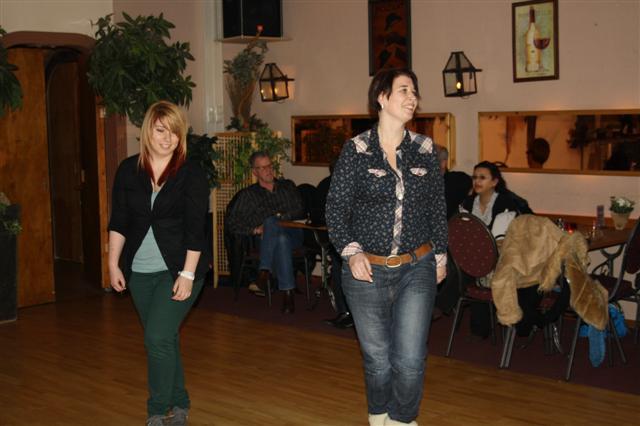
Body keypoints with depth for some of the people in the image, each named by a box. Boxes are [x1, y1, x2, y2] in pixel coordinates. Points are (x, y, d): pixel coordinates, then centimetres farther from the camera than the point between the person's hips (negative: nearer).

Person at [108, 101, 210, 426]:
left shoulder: (191, 174, -8)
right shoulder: (129, 170, 3)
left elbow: (195, 229, -11)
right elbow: (118, 222, 7)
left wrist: (187, 274, -17)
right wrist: (114, 265, 3)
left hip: (178, 268, -4)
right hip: (139, 271, 4)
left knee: (158, 337, -13)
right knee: (163, 339, 12)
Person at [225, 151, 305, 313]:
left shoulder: (288, 186, 24)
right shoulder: (248, 195, 16)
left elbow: (300, 211, 15)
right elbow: (232, 222, 7)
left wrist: (281, 217, -4)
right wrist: (255, 230, -8)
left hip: (293, 235, 1)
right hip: (266, 240, -1)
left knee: (270, 222, -36)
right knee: (282, 239, -40)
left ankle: (264, 272, -34)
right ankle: (288, 291, -42)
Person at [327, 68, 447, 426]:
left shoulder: (425, 149, 4)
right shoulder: (356, 150, -4)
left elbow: (438, 208, 12)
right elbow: (336, 208, -3)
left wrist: (440, 255, 13)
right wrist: (350, 251, -14)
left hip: (417, 269, 2)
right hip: (366, 269, -1)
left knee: (410, 360, -4)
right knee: (377, 359, 9)